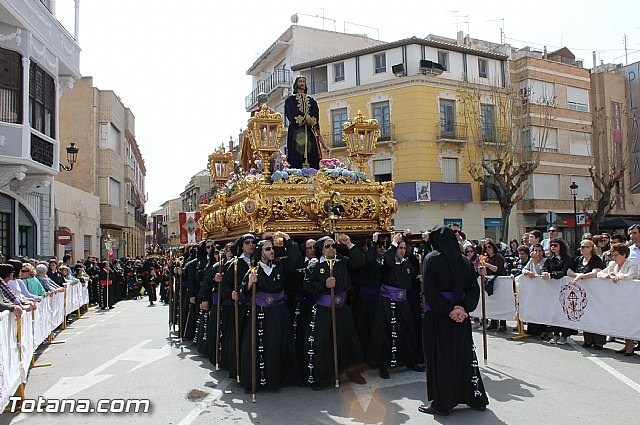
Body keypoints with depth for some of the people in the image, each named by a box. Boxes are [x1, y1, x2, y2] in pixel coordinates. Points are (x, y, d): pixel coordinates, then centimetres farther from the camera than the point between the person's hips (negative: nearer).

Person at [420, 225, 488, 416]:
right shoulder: (464, 261, 5)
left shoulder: (432, 259, -10)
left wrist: (448, 310, -16)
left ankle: (442, 403, 13)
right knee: (464, 355, 16)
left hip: (437, 316, -5)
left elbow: (429, 290, -18)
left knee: (440, 358, 5)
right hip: (461, 316, 5)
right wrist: (463, 308, -7)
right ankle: (476, 398, 26)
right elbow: (474, 288, 2)